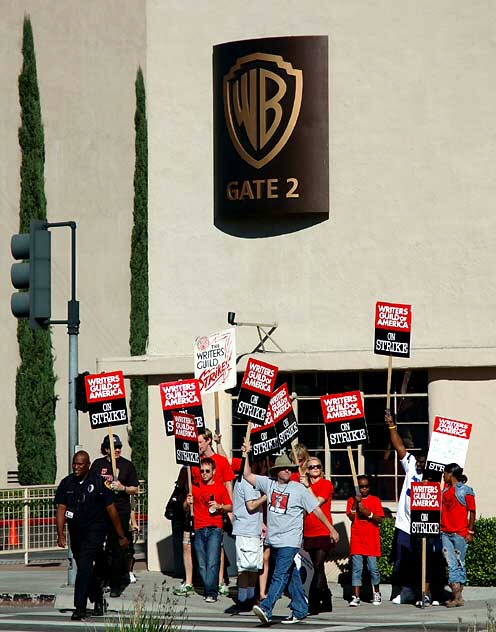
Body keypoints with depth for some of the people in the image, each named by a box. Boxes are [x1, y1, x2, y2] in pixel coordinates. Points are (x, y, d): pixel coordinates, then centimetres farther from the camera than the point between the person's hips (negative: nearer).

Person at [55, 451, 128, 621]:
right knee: (85, 568, 16)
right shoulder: (66, 483, 2)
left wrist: (121, 536, -1)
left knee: (84, 566, -19)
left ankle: (80, 608, -21)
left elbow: (111, 509, -4)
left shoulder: (98, 482, -8)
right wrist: (60, 534, -13)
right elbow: (61, 509, -1)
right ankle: (98, 600, 39)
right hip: (76, 532, 5)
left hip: (95, 531, -5)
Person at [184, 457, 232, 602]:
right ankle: (209, 590, 6)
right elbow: (186, 508, 18)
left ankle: (211, 593, -17)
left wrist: (219, 506, -8)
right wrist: (187, 503, -4)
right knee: (202, 564, 0)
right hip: (199, 529, 3)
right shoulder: (195, 487, 13)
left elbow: (230, 507, 11)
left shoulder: (220, 487, 7)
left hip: (214, 529, -3)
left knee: (212, 562, -14)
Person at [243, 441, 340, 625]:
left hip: (290, 541, -5)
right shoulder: (268, 483, 7)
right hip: (274, 540, 5)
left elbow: (316, 509, 2)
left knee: (280, 575, -15)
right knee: (291, 576, 12)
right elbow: (248, 475, 9)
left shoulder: (299, 489, -2)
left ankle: (266, 608, -26)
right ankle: (300, 610, 20)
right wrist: (246, 454, 0)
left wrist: (331, 529, 3)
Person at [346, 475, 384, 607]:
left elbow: (380, 519, 2)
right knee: (356, 568, -4)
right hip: (357, 539, 1)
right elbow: (351, 517, -2)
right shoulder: (352, 500, 10)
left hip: (371, 539, -1)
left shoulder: (375, 500, 8)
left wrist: (369, 514, -13)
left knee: (373, 567, -1)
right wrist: (356, 503, -10)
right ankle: (356, 597, -5)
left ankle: (377, 593, 19)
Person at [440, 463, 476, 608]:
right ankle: (456, 596, -1)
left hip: (460, 534, -5)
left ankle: (458, 597, 4)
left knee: (460, 564, 1)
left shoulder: (466, 491, -3)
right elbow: (441, 508, 24)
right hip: (445, 533, 5)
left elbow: (472, 512, -2)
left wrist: (470, 532, -7)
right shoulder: (445, 489, 13)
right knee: (451, 565, 0)